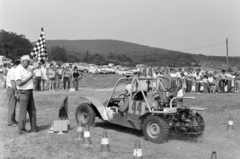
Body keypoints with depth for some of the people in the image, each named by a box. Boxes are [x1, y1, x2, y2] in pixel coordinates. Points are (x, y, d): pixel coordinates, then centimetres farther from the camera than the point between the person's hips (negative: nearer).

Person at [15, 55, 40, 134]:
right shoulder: (18, 70, -15)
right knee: (23, 111, -5)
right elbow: (19, 83, -24)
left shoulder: (25, 69, 12)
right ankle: (21, 129, 1)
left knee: (32, 110, 11)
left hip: (29, 92, 9)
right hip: (23, 93, -9)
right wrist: (29, 78, -17)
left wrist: (34, 68, 39)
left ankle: (34, 128, 18)